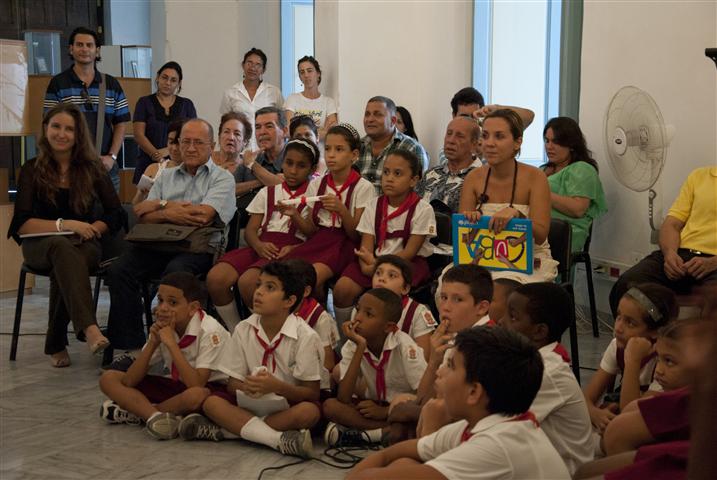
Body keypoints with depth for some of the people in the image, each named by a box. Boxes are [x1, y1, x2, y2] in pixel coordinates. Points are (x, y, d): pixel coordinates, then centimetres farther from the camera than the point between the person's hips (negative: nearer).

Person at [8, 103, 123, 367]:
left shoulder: (92, 169, 8)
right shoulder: (32, 170, 5)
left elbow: (117, 216, 4)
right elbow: (21, 224, -5)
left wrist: (90, 229, -16)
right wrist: (65, 225, -18)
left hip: (85, 245, 1)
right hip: (40, 245, -1)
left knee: (63, 266, -37)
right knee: (61, 246, -39)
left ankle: (56, 344, -24)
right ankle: (89, 328, -58)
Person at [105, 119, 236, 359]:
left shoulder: (222, 178, 10)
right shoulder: (167, 177, 26)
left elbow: (203, 216, -8)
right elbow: (143, 216, 15)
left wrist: (162, 204, 2)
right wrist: (169, 213, -5)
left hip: (200, 248, -5)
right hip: (160, 245, 5)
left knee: (175, 271, -37)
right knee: (119, 270, -22)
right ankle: (130, 344, -19)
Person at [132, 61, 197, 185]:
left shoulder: (187, 105, 12)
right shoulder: (144, 103, 8)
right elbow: (139, 135, 0)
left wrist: (168, 150, -11)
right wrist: (156, 155, -13)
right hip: (149, 164, -1)